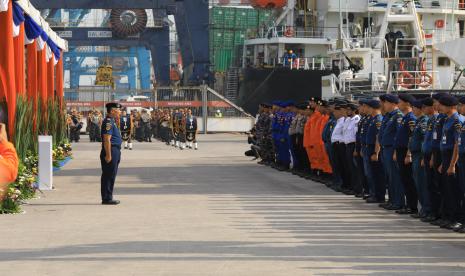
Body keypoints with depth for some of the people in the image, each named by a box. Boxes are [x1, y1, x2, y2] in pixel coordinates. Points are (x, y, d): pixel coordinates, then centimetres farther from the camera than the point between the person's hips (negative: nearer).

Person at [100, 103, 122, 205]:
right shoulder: (108, 122, -16)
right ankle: (107, 199, -4)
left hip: (115, 151, 11)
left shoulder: (112, 121, 17)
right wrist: (108, 155, -24)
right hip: (111, 151, -11)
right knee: (109, 176, -7)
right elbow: (107, 140, -22)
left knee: (111, 175, 13)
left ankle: (108, 198, 19)